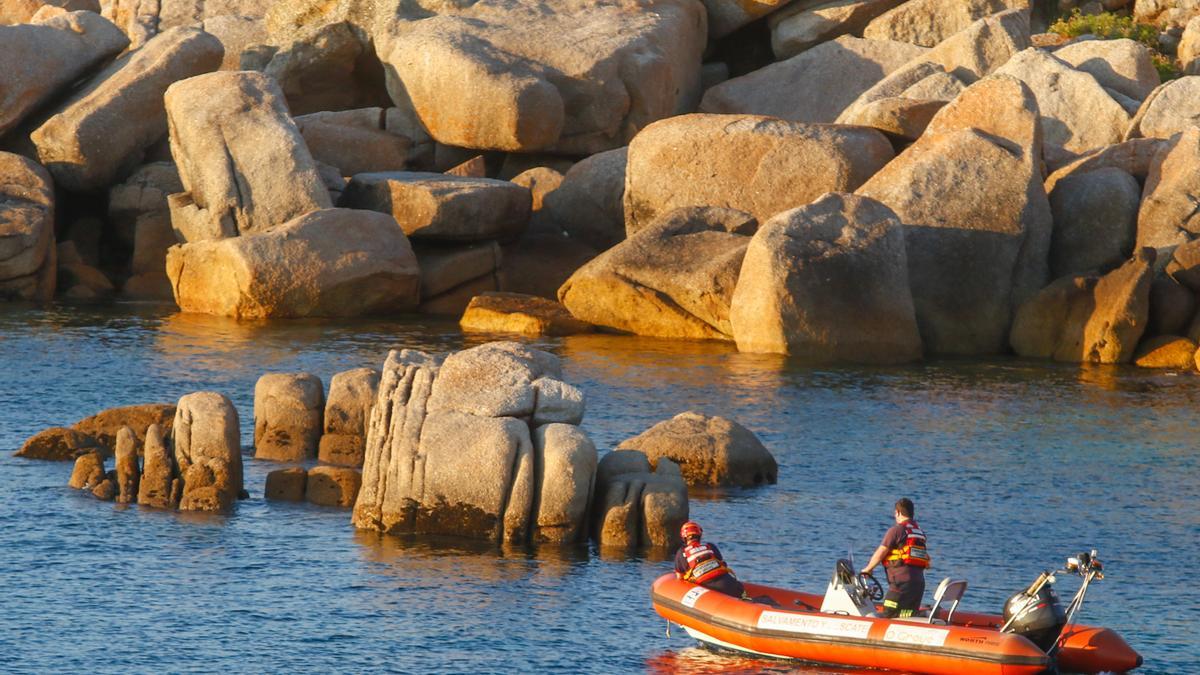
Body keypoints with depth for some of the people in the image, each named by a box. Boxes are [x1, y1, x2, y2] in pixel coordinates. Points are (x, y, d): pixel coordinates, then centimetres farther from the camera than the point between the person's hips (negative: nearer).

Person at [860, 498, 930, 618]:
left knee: (887, 617, -8)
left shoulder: (897, 530, -5)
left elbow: (880, 553, -3)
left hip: (902, 581, -7)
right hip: (919, 582, 7)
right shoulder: (920, 532, 17)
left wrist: (867, 569, 13)